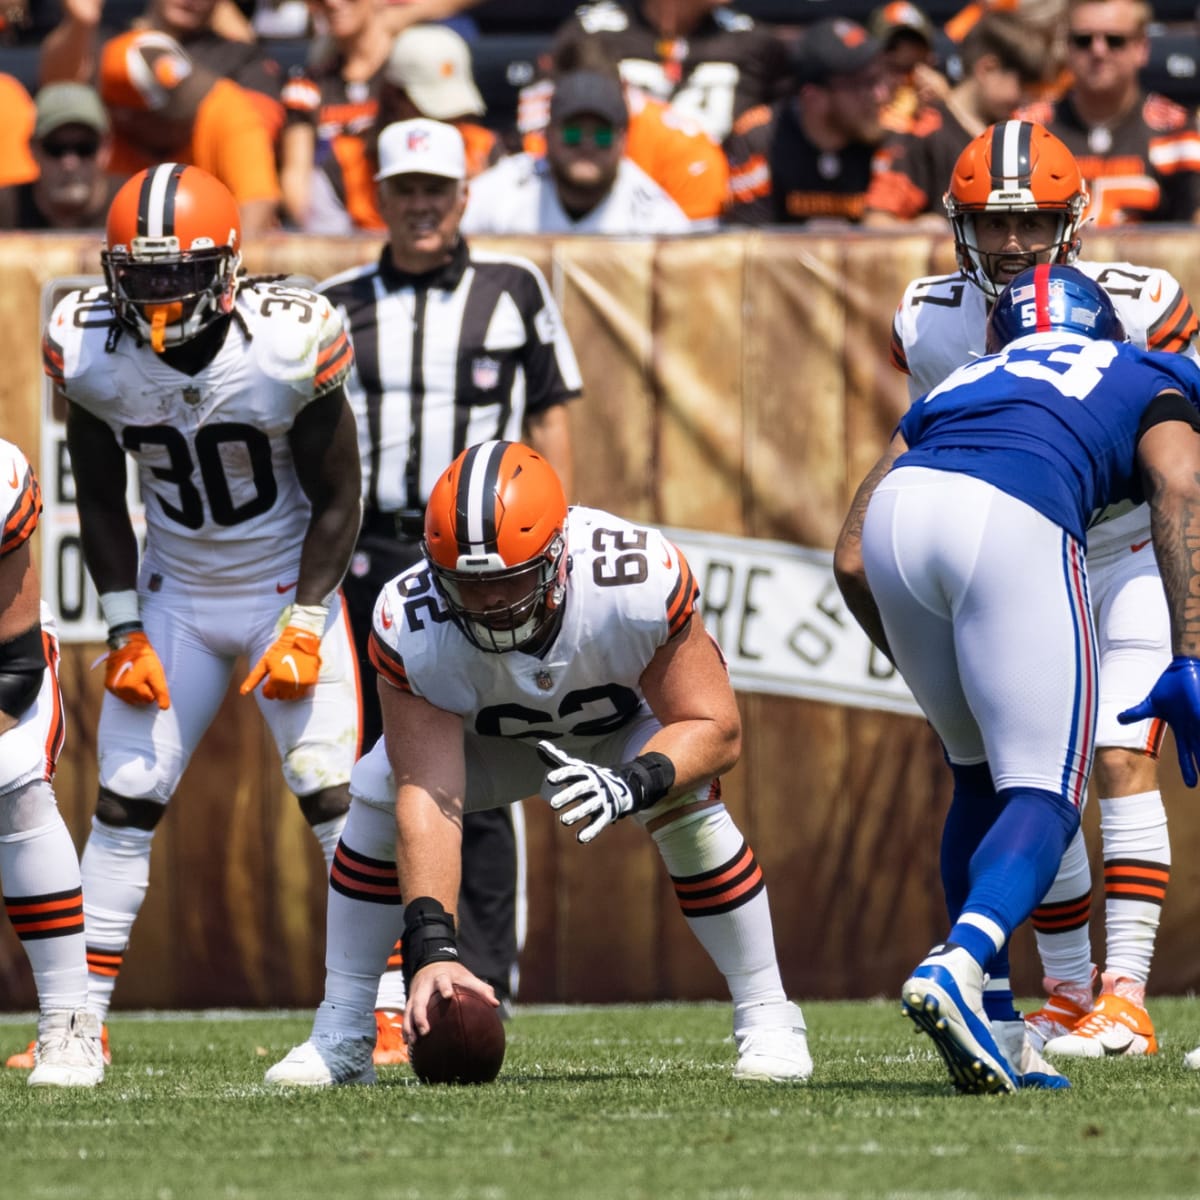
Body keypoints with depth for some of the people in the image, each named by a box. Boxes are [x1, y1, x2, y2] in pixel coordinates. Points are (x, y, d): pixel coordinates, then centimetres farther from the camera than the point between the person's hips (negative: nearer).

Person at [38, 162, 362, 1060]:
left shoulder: (288, 345, -23)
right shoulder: (90, 350, -14)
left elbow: (337, 496, -10)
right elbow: (100, 498, 1)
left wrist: (305, 625, -16)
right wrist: (125, 630, -4)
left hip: (291, 583, -3)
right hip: (176, 593, 3)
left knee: (335, 797, -11)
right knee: (124, 800, -2)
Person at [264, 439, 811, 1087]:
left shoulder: (638, 580, -42)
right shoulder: (411, 628, -37)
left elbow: (715, 729, -32)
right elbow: (430, 799, -40)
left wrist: (631, 785, -52)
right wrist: (432, 946, -52)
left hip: (628, 721, -1)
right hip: (494, 735, 1)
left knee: (685, 803, -30)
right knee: (377, 795, -21)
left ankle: (767, 1020, -12)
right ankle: (340, 1039, -7)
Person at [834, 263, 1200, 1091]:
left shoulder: (957, 387, 39)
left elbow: (851, 560, 30)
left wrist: (925, 671, 43)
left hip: (903, 501, 4)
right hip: (1014, 523, -4)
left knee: (983, 774, 23)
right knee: (1045, 796, 0)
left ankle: (988, 1025, 17)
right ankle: (959, 966, -27)